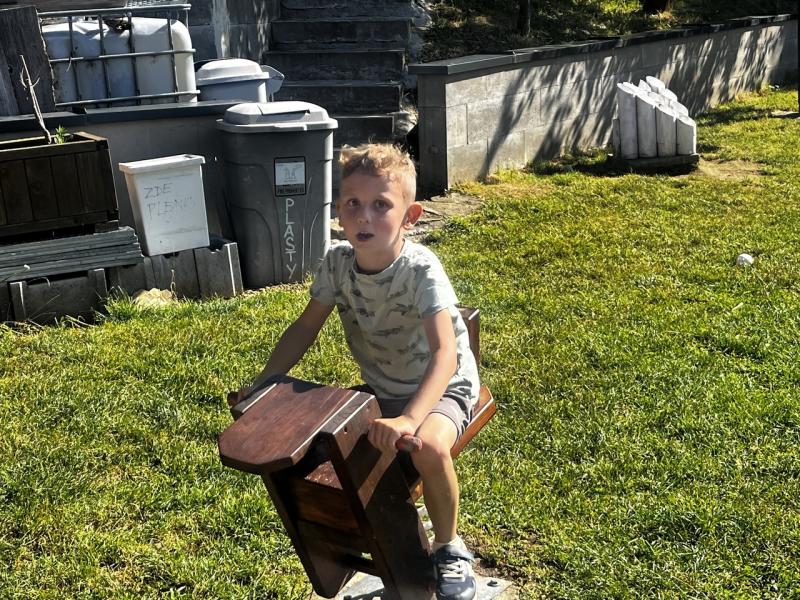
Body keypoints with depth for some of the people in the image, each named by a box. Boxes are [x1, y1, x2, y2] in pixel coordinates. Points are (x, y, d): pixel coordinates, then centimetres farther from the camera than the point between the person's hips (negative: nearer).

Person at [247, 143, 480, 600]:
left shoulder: (421, 270, -28)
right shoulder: (338, 262, -11)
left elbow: (444, 353, -37)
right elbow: (306, 327, -1)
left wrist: (408, 419, -51)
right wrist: (263, 387, -12)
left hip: (441, 387, -5)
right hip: (380, 390, 6)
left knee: (428, 448, -35)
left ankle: (450, 549, -5)